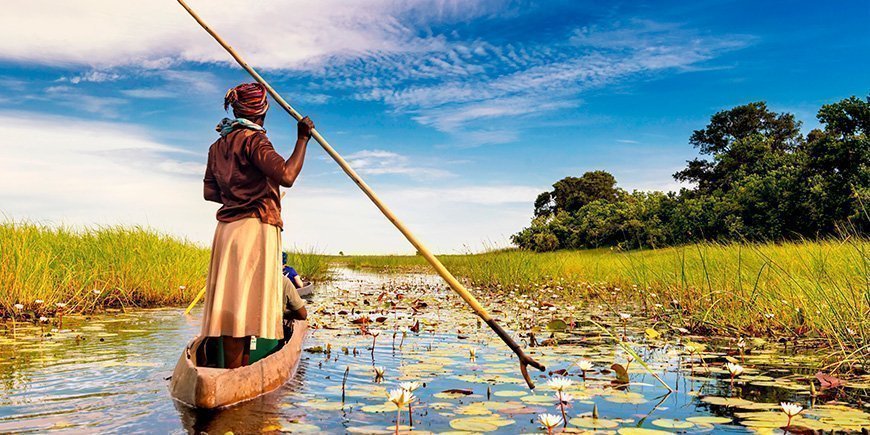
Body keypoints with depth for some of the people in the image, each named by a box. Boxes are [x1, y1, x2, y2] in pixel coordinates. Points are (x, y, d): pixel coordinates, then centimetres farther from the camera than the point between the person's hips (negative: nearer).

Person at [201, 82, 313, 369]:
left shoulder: (218, 145, 17)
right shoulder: (253, 139, -9)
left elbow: (209, 191, 18)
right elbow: (286, 176, -22)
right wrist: (302, 139, -11)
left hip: (227, 229, 9)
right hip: (255, 229, -9)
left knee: (232, 300, 7)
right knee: (243, 303, -8)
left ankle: (237, 370, 11)